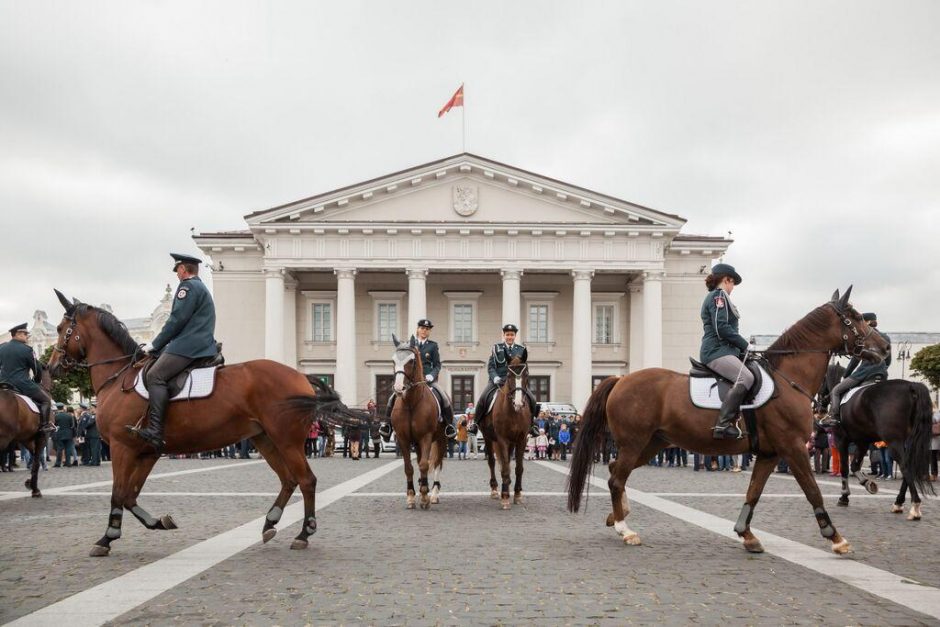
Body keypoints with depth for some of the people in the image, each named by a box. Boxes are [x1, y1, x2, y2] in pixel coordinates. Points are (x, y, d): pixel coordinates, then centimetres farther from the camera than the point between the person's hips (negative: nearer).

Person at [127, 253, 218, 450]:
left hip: (189, 346, -11)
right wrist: (160, 345, 27)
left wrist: (155, 345, -3)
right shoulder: (201, 288, 28)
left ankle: (155, 432, -35)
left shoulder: (188, 286, -4)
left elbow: (177, 320, -11)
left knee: (155, 375, -22)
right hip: (203, 346, 11)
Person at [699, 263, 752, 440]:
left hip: (720, 350, 11)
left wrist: (741, 346, 16)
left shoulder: (715, 296, 26)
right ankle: (723, 425, -33)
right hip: (717, 351, -11)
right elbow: (722, 327, -17)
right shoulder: (719, 296, -5)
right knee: (745, 378, -29)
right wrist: (745, 344, -8)